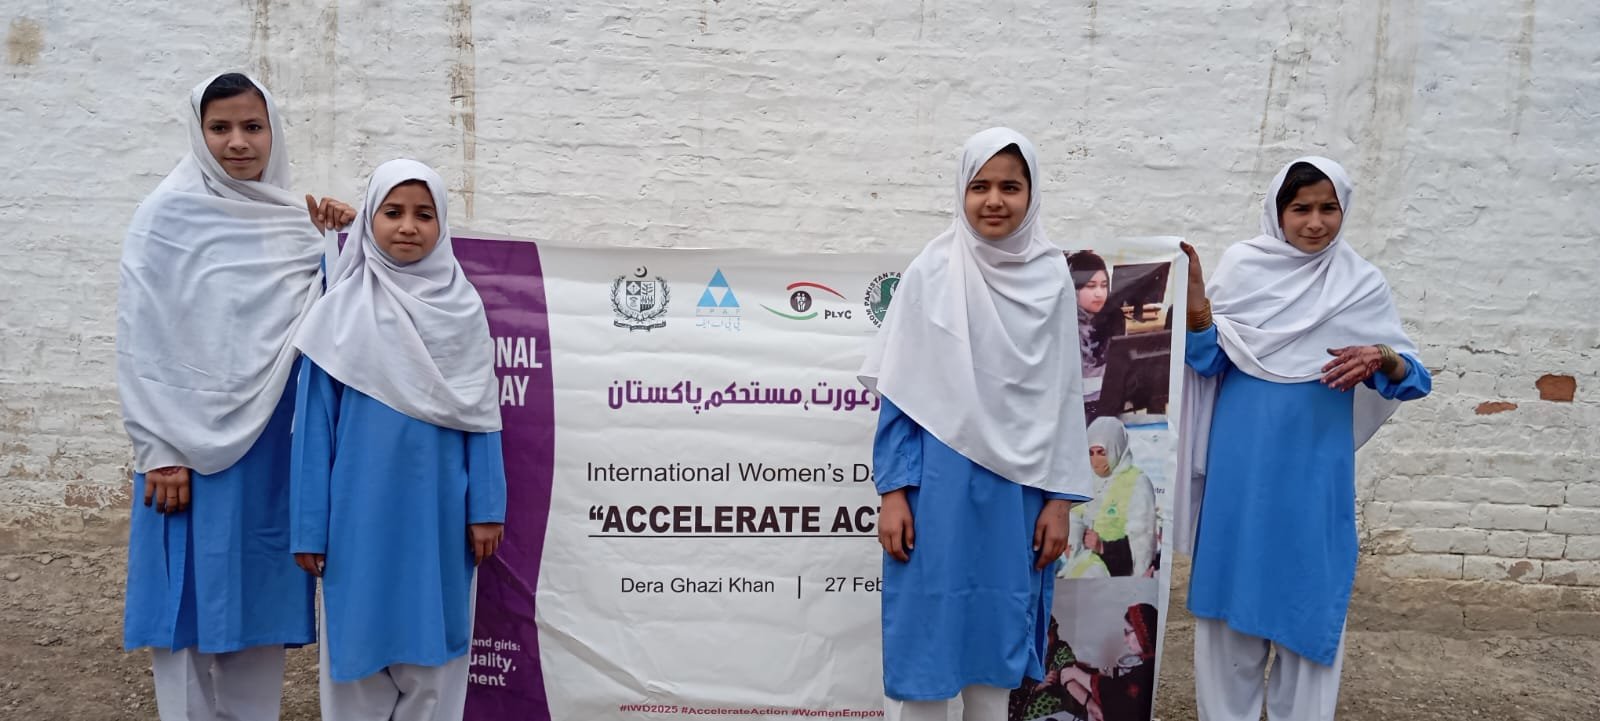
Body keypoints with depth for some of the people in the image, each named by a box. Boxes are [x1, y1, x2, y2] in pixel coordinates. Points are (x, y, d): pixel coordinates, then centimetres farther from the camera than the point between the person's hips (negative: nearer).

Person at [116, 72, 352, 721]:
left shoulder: (295, 224, 9)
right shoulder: (168, 215, -4)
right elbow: (141, 341, -7)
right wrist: (159, 451, -12)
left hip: (275, 447, 4)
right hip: (193, 447, -4)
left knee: (261, 604, 10)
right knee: (190, 608, 2)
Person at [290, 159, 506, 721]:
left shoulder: (464, 309, 1)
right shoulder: (342, 312, -3)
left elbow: (481, 416, 3)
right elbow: (315, 422, -1)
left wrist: (485, 507, -1)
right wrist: (310, 526, -2)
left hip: (438, 511, 1)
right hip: (363, 512, -1)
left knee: (430, 645, 10)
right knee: (360, 641, 10)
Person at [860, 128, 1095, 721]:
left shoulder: (1051, 277, 1)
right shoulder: (931, 272, -5)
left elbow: (1064, 396, 5)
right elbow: (899, 391, -3)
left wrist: (1059, 498, 2)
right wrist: (893, 491, -7)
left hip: (1017, 485, 2)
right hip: (939, 482, -2)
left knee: (998, 627, 13)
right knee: (924, 628, 4)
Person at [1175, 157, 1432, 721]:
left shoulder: (1363, 284, 1)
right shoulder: (1241, 266, 0)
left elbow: (1412, 377, -1)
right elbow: (1210, 361, -2)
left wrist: (1382, 360, -23)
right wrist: (1194, 301, -18)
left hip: (1315, 464, 0)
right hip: (1241, 461, 0)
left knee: (1311, 587, 5)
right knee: (1234, 579, 7)